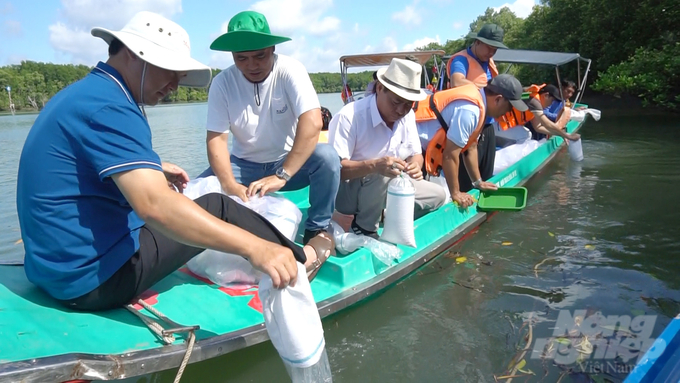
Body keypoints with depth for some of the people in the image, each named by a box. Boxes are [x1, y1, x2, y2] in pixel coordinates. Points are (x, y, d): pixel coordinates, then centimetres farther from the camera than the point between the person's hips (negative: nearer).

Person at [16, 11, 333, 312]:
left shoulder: (82, 92, 10)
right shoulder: (108, 108, -22)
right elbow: (155, 205, -35)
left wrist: (149, 170, 19)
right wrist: (254, 247, -38)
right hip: (93, 278, -10)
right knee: (217, 206, -5)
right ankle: (298, 258, 14)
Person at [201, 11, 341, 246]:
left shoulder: (290, 70, -19)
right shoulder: (222, 83, -12)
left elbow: (312, 122, -31)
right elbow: (216, 138, -15)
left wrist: (281, 176, -39)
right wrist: (229, 185, -33)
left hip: (292, 161, -1)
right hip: (245, 165, 2)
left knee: (327, 157, -31)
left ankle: (318, 228, -10)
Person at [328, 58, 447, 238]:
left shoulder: (407, 115, -3)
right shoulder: (349, 117, -25)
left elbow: (416, 154, 3)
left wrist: (415, 166, -23)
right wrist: (375, 166, -46)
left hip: (387, 188, 7)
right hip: (346, 191, -7)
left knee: (438, 195, 3)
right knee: (381, 174, -37)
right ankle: (365, 228, -13)